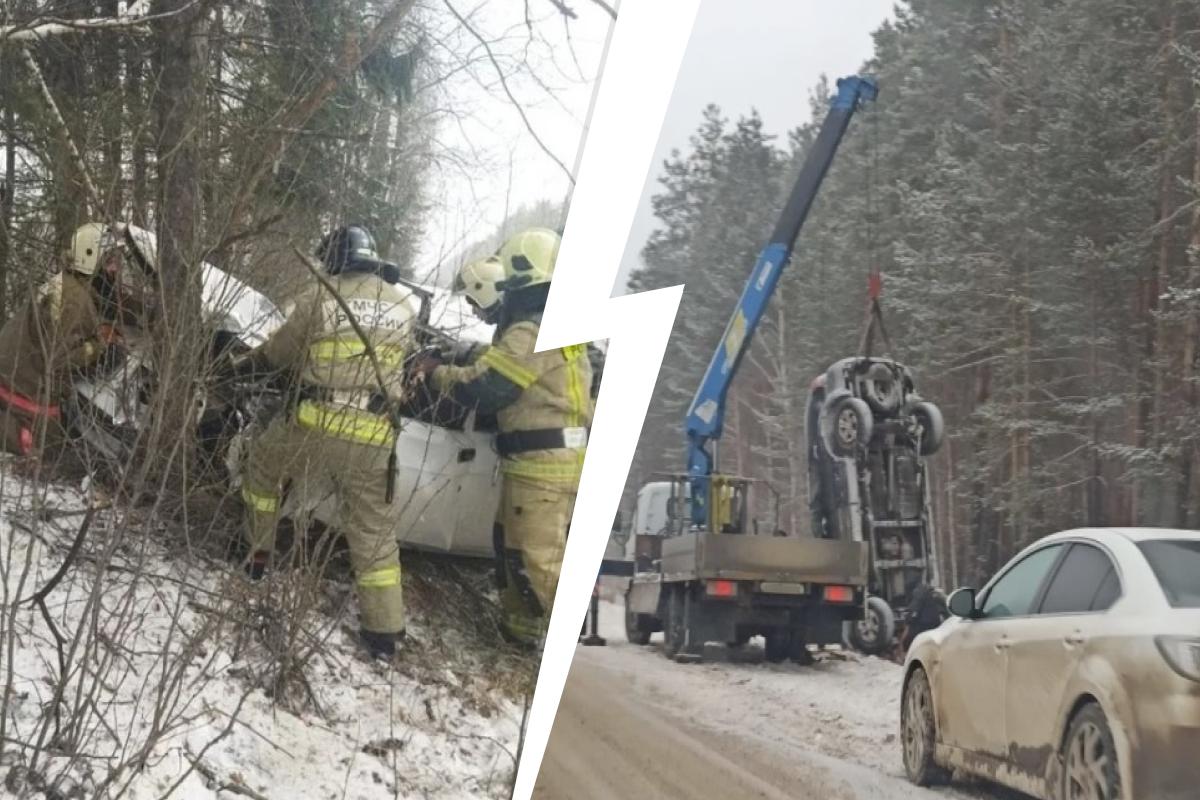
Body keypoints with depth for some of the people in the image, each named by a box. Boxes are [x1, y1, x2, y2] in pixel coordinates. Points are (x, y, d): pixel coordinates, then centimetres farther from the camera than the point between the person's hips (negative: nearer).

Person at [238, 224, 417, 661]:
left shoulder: (318, 297, 2)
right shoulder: (406, 305, 8)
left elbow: (278, 353, 13)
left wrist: (258, 356, 37)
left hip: (315, 422, -2)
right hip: (374, 437, 2)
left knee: (263, 467, 28)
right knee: (373, 529, 10)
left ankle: (256, 554, 34)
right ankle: (384, 628, 7)